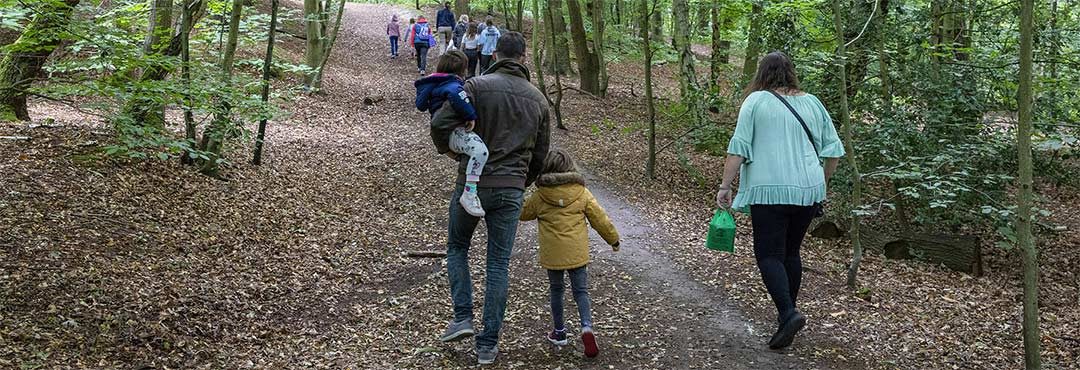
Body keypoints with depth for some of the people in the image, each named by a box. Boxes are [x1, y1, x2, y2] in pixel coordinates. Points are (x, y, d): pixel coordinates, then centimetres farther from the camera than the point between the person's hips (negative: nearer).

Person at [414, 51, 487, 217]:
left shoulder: (437, 83, 18)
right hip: (454, 132, -11)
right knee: (480, 150, -34)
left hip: (447, 132, 11)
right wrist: (471, 116, -27)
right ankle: (469, 195, -37)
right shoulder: (452, 84, -12)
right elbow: (456, 95, -37)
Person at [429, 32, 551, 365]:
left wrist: (451, 150, 4)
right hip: (511, 189, 3)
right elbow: (540, 154, 12)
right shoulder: (538, 98, 7)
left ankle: (462, 317, 10)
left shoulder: (478, 85, -7)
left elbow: (440, 123, -17)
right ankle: (488, 345, 11)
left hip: (472, 182, -2)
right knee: (498, 265, 7)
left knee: (457, 247, 21)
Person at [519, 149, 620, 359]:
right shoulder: (582, 193, -3)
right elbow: (599, 219, 2)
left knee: (556, 290, 17)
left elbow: (524, 214, 11)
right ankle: (586, 326, -12)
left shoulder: (540, 196, -5)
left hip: (552, 254, 0)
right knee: (580, 290, 9)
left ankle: (559, 332, 26)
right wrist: (613, 239, 15)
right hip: (577, 253, 0)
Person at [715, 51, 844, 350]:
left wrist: (725, 186, -4)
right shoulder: (812, 103, 11)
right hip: (808, 189, 5)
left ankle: (788, 314, -17)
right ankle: (788, 311, 24)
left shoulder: (756, 101, -1)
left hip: (770, 190, -5)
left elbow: (738, 147, -7)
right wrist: (822, 184, 24)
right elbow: (833, 150, 12)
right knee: (791, 251, 18)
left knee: (769, 255, -1)